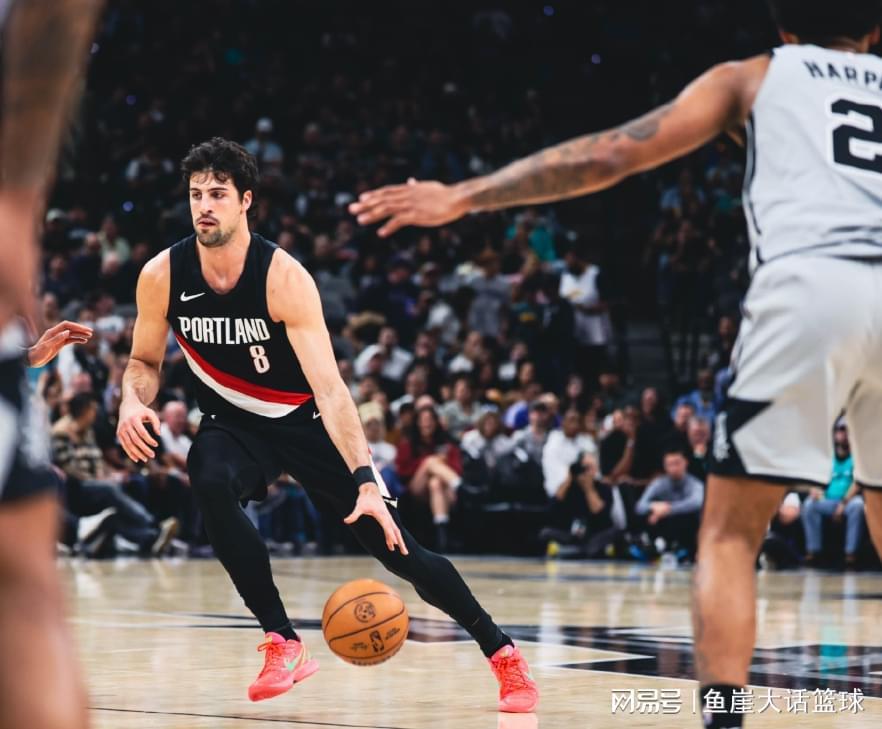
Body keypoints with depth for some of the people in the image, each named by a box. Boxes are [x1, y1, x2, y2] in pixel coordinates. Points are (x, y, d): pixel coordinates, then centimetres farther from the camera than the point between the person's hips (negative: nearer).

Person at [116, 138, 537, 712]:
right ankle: (285, 646, -21)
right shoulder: (162, 276, -16)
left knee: (394, 545, -5)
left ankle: (502, 650, 15)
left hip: (307, 421, -2)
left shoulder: (284, 277, -27)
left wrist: (365, 480, -41)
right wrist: (134, 402, -24)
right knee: (211, 483, -33)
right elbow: (146, 361, 1)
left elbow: (330, 388, -32)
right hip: (233, 422, 2)